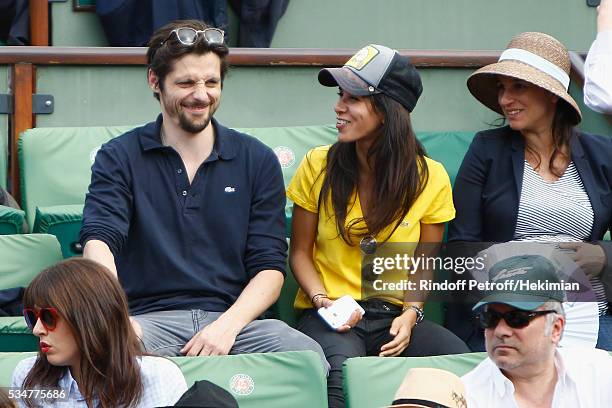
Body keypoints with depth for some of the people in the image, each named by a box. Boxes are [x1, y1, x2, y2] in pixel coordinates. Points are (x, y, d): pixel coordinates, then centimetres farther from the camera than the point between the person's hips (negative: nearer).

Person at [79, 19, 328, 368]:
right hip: (149, 319, -2)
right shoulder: (120, 158, 10)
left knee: (308, 355, -30)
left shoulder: (257, 161, 15)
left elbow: (270, 268, 8)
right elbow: (99, 240, -6)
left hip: (232, 317, 3)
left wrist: (227, 326, -12)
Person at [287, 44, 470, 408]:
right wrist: (322, 300, -10)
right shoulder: (319, 166, 2)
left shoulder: (431, 178, 2)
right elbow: (300, 252, 9)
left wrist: (411, 314, -8)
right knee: (342, 367, -38)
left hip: (395, 317, 2)